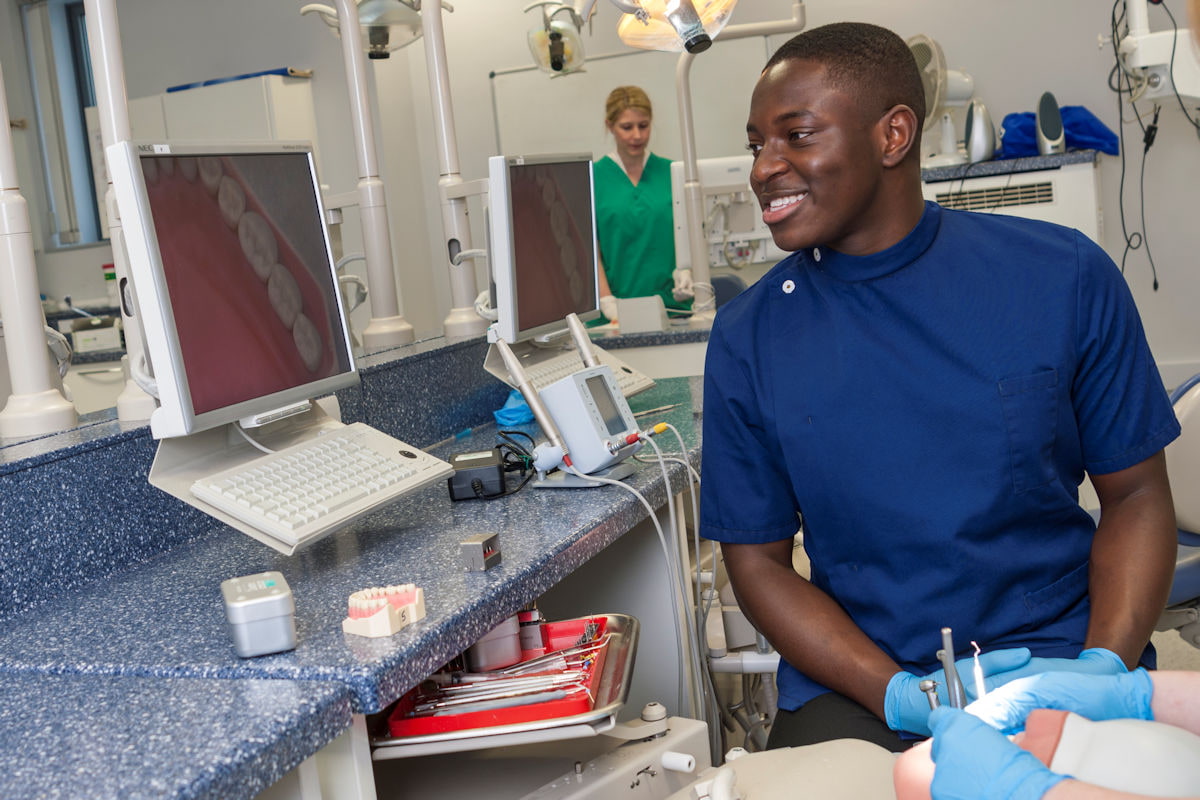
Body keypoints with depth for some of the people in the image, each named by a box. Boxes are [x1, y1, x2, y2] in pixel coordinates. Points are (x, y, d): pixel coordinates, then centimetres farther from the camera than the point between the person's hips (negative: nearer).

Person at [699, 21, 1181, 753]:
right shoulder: (747, 339, -2)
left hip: (1060, 657, 0)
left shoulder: (1064, 275, -2)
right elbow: (759, 561, 1)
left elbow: (1135, 495, 4)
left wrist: (1104, 665, -13)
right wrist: (903, 698, -13)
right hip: (856, 687, 1)